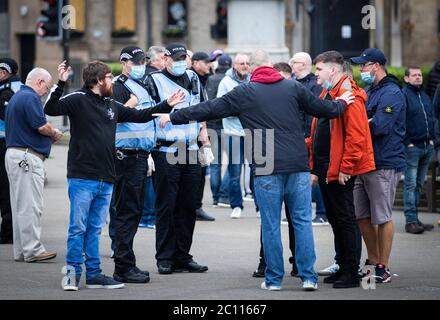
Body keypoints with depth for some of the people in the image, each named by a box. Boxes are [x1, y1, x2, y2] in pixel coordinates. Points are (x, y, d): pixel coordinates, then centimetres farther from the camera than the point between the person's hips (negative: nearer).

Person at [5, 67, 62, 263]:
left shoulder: (16, 97, 20)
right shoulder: (30, 98, -13)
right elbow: (41, 126, -19)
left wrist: (49, 135, 11)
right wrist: (55, 134, 1)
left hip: (14, 153, 10)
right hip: (28, 156, -10)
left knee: (20, 206, 11)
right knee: (31, 206, -9)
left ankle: (21, 251, 14)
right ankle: (32, 250, -9)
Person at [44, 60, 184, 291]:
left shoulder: (112, 106, 16)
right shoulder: (78, 100, -4)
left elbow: (139, 116, 26)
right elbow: (50, 109, -18)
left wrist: (167, 106, 24)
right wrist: (60, 85, -29)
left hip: (105, 180, 6)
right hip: (82, 178, -6)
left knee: (95, 229, 11)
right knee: (78, 228, -2)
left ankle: (94, 274, 15)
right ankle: (72, 272, 6)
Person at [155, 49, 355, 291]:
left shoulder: (244, 93, 1)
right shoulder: (293, 87, 8)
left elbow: (209, 109, 3)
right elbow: (321, 108, 18)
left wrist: (173, 117, 13)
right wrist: (342, 103, 40)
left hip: (267, 170, -2)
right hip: (298, 165, 2)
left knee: (271, 224, 4)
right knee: (303, 221, 5)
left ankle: (274, 279, 7)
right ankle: (308, 276, 3)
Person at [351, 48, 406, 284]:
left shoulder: (391, 93, -11)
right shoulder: (369, 92, 19)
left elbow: (378, 126, -21)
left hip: (384, 164, -9)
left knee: (382, 217, -2)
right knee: (362, 215, 12)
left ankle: (383, 269, 4)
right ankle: (373, 262, 24)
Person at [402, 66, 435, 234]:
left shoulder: (425, 97, 18)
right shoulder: (403, 95, -7)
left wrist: (432, 138, 11)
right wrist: (407, 142, -15)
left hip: (427, 146, 7)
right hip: (412, 146, -7)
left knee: (419, 184, 10)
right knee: (410, 184, -8)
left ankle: (414, 219, 15)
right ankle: (411, 221, -9)